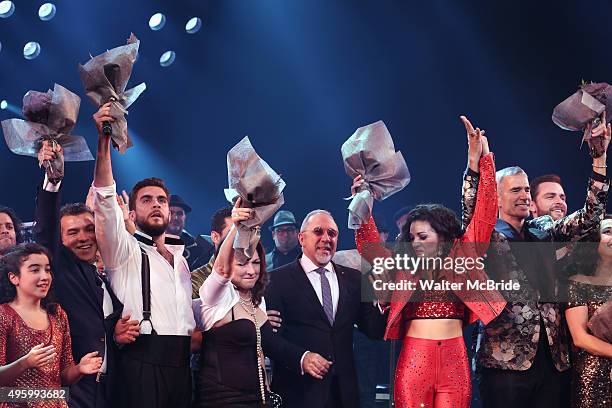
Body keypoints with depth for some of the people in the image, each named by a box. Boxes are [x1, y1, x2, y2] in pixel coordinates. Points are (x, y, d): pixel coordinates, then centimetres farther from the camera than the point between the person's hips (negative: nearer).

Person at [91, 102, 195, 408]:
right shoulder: (125, 251, 6)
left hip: (181, 361, 6)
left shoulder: (181, 256, 23)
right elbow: (106, 199, -10)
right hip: (142, 360, -5)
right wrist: (104, 140, -20)